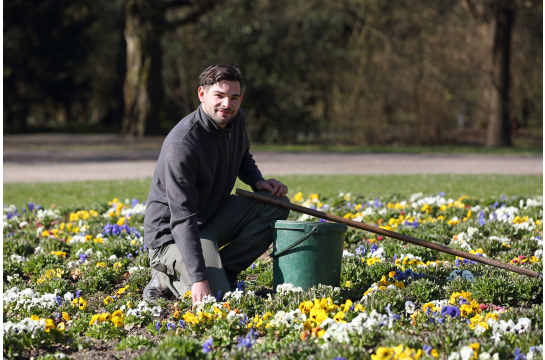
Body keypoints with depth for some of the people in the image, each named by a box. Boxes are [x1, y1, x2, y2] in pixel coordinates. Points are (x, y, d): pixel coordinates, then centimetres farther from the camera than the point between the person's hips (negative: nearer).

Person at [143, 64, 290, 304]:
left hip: (214, 217, 8)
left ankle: (222, 271, -2)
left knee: (277, 204, -6)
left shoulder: (235, 119, -3)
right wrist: (198, 279, -38)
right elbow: (182, 219, -32)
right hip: (172, 233, -8)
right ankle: (168, 278, 3)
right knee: (217, 295, -26)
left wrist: (258, 181, -1)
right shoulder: (181, 144, -29)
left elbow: (243, 158, 23)